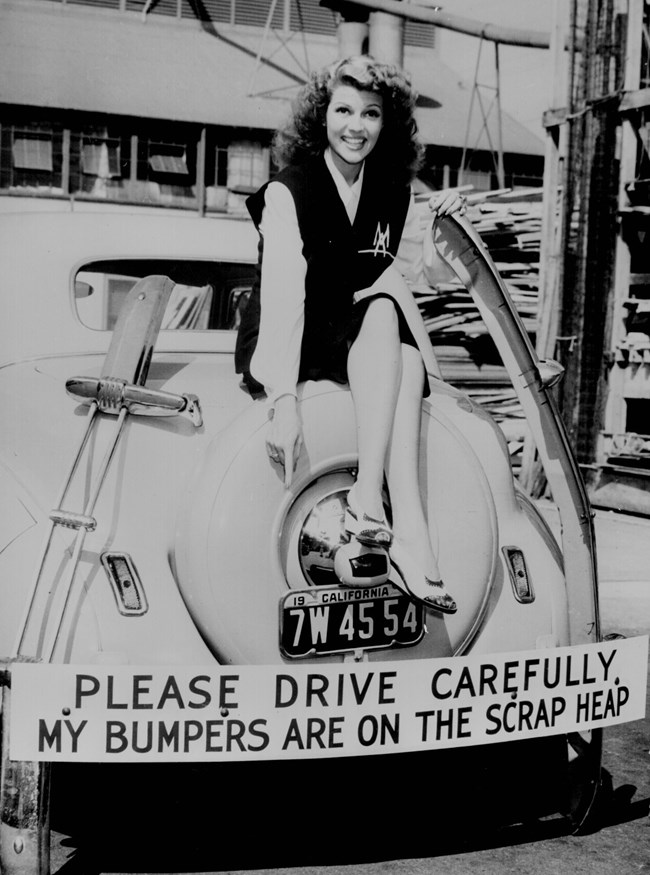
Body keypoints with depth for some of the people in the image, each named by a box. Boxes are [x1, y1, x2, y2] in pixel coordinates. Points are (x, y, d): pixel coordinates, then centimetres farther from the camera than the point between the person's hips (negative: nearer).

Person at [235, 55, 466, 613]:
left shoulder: (395, 194, 6)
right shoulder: (288, 192, -12)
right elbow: (282, 295, -24)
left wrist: (442, 229, -7)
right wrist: (284, 402, -35)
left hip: (358, 349, 5)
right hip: (277, 352, -5)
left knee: (406, 358, -29)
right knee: (384, 311, -32)